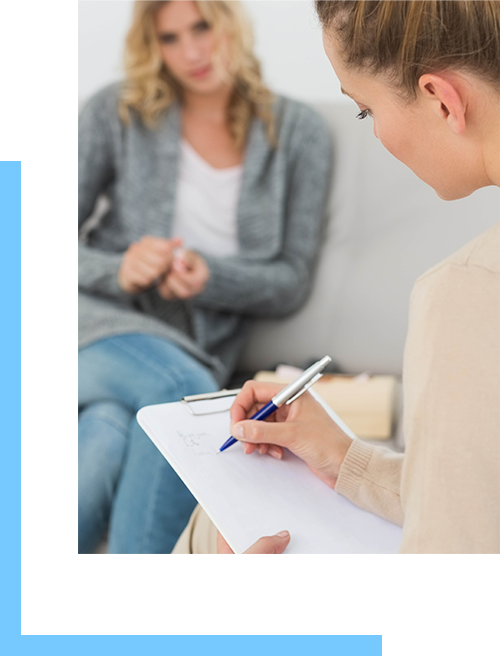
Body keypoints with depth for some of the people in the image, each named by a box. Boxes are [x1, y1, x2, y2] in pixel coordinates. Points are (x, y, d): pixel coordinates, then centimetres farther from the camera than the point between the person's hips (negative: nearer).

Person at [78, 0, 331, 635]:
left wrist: (209, 277, -13)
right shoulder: (116, 113, 6)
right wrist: (119, 270, -16)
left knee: (106, 447, -36)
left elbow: (291, 281, 8)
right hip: (102, 326, -1)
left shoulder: (298, 132, 10)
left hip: (196, 356, 1)